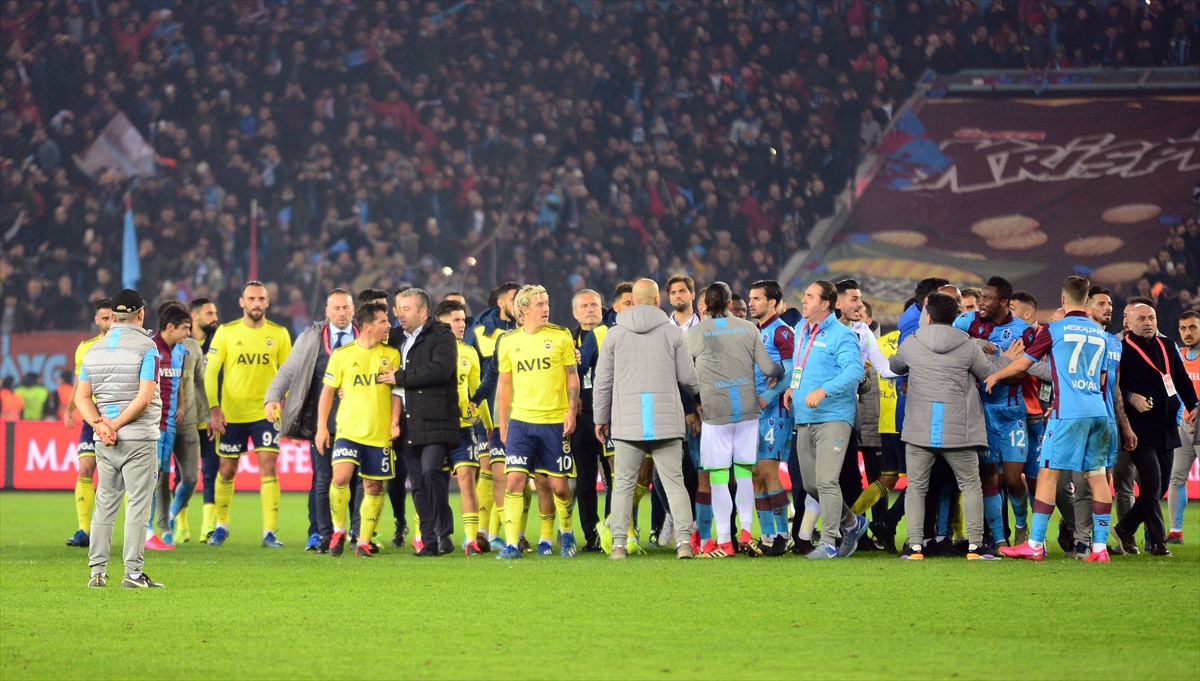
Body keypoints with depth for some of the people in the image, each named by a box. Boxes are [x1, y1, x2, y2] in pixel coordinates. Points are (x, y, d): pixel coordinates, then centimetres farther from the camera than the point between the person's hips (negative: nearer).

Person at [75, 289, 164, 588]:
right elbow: (144, 398, -17)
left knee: (104, 504, 11)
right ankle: (133, 572, -3)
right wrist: (115, 425, -11)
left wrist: (100, 424, -6)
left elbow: (82, 397, 5)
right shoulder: (146, 347, -8)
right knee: (137, 506, -1)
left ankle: (97, 571, 8)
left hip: (104, 441, 5)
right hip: (138, 439, -5)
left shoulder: (93, 350, 9)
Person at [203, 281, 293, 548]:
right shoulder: (226, 333, -2)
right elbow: (210, 372, -1)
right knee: (227, 471, 8)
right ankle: (222, 525, 28)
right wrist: (214, 408, -11)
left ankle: (269, 533, -10)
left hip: (266, 413, 0)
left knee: (268, 468, -11)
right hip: (232, 414, 0)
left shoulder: (279, 334, 2)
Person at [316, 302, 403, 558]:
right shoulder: (342, 354, 0)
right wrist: (321, 427, 3)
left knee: (374, 487, 3)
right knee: (340, 477, -19)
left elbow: (396, 391, 11)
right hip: (348, 429, -2)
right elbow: (327, 391, 7)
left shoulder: (391, 354, 5)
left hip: (380, 433, 2)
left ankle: (364, 542, 14)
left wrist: (395, 421, -2)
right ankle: (338, 530, 2)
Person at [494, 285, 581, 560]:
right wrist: (502, 423, 11)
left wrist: (572, 411, -6)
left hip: (555, 422, -1)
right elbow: (504, 384, 13)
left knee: (559, 486, 2)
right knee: (514, 479, -11)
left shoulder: (561, 336, 2)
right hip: (520, 421, 1)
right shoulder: (508, 341, 6)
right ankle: (511, 544, -8)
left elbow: (572, 376, 5)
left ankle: (567, 535, 28)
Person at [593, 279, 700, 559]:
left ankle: (619, 543, 1)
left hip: (627, 422, 0)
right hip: (667, 420, 0)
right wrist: (699, 392, 29)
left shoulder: (615, 334, 4)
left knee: (623, 484, 6)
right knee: (674, 482, 3)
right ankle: (684, 539, -7)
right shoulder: (673, 332, 1)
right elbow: (689, 379, 5)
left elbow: (603, 381, 7)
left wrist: (601, 419, 18)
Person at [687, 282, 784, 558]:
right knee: (745, 473, 10)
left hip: (715, 411, -2)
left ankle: (723, 542, -3)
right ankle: (745, 532, 1)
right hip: (747, 410, 2)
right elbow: (768, 368, 3)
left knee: (718, 477, -1)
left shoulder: (696, 332, 0)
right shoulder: (748, 328, 5)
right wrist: (782, 371, 25)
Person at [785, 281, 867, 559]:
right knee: (810, 484, 12)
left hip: (833, 418, -9)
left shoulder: (841, 335, -11)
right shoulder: (801, 331, 15)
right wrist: (793, 387, 13)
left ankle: (829, 543, -9)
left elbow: (854, 370, -24)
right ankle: (851, 523, 30)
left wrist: (823, 390, -34)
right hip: (804, 419, 9)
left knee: (826, 481, -15)